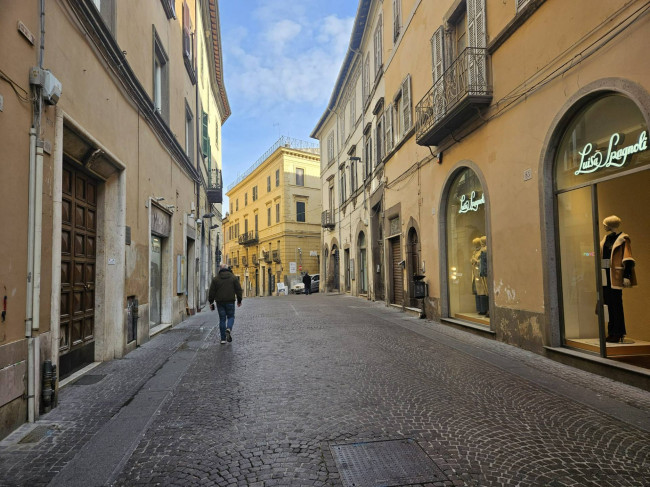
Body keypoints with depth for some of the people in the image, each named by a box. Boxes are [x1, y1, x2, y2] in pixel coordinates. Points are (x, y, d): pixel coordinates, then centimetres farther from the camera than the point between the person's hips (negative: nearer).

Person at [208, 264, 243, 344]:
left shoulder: (215, 278, 2)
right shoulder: (233, 277, 2)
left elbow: (211, 292, 2)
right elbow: (238, 289, 3)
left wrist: (211, 302, 10)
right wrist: (239, 300, 13)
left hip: (220, 302, 1)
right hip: (230, 301, -1)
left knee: (222, 319, 6)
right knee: (231, 317, 12)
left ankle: (223, 339, 6)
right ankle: (229, 329, -19)